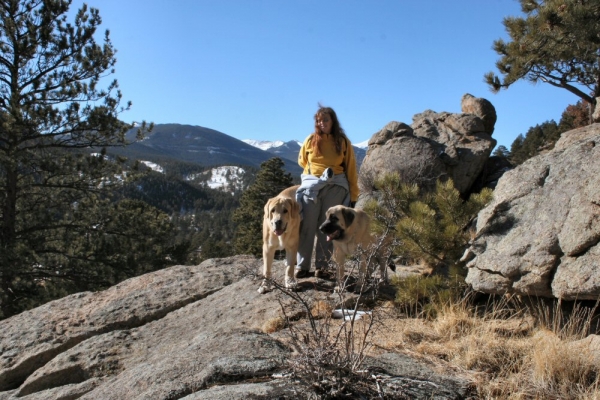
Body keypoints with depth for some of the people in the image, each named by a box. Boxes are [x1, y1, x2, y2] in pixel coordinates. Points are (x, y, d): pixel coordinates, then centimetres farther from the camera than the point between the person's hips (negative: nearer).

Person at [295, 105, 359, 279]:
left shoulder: (342, 141, 1)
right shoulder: (311, 140, 4)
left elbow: (350, 169, 2)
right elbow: (302, 160, 22)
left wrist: (353, 195, 0)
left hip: (335, 187, -1)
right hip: (311, 185, 1)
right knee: (307, 226, -3)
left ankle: (321, 266, 10)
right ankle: (302, 266, 1)